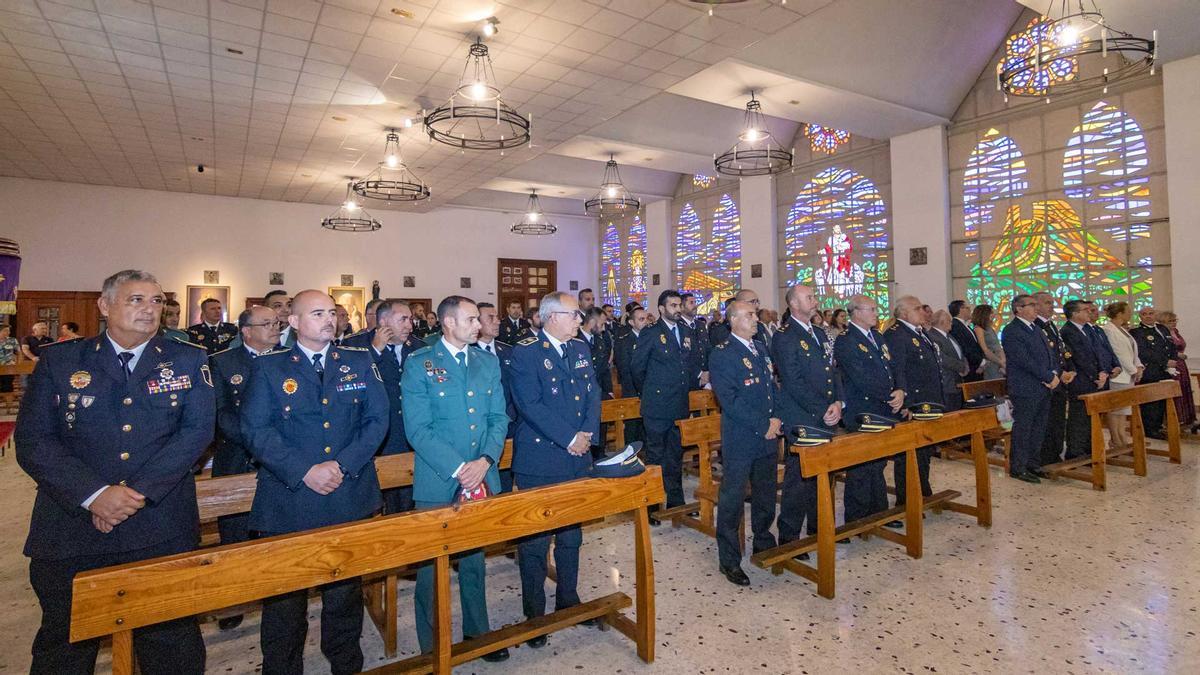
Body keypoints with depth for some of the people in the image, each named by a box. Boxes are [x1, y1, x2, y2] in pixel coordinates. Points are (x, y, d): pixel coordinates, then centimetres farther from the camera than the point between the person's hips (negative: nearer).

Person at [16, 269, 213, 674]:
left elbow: (197, 431, -7)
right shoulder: (58, 361, 3)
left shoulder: (187, 361, 2)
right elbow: (32, 441, -3)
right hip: (71, 530, 1)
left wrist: (140, 492, -15)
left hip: (162, 531, -1)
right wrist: (93, 495, -15)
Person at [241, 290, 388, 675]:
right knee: (284, 599, 10)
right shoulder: (268, 368, 1)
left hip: (350, 498, 2)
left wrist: (343, 465, -13)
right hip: (287, 503, -2)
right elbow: (255, 429, -8)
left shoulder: (360, 363, 6)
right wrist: (304, 470, -17)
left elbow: (377, 419, 0)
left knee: (346, 592, 16)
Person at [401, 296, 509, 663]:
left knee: (474, 561, 19)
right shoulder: (420, 365, -8)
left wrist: (485, 461, -10)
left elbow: (499, 418, 5)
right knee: (432, 567, 9)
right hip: (437, 483, -4)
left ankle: (477, 632, 37)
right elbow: (417, 429, -13)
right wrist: (458, 468, -18)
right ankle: (430, 647, 28)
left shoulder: (488, 362, 7)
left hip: (481, 479, 4)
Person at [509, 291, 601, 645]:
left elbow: (593, 393, 7)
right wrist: (569, 439, -18)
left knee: (571, 536, 19)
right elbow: (530, 405, -19)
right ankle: (534, 614, 24)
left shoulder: (580, 348, 10)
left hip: (577, 458, 6)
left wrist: (588, 434, -9)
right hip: (539, 463, -6)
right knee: (535, 541, 6)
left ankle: (568, 600, 37)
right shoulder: (525, 352, -12)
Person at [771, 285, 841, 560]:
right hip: (801, 421, -7)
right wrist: (823, 412, -13)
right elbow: (794, 382, -15)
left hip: (826, 420, 7)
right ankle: (789, 538, 11)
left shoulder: (820, 333, 15)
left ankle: (819, 529, 31)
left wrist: (837, 403, -1)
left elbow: (832, 371, 15)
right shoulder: (784, 336, -10)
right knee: (799, 480, -1)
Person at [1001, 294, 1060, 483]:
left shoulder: (1036, 329, 16)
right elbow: (1025, 360, -18)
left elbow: (1049, 352, 16)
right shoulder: (1011, 331, -13)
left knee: (1038, 429, 14)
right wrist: (1049, 377, -13)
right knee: (1022, 429, -2)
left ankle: (1034, 464, 25)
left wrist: (1054, 373, -2)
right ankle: (1018, 468, 7)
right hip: (1025, 389, -9)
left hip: (1044, 388, 9)